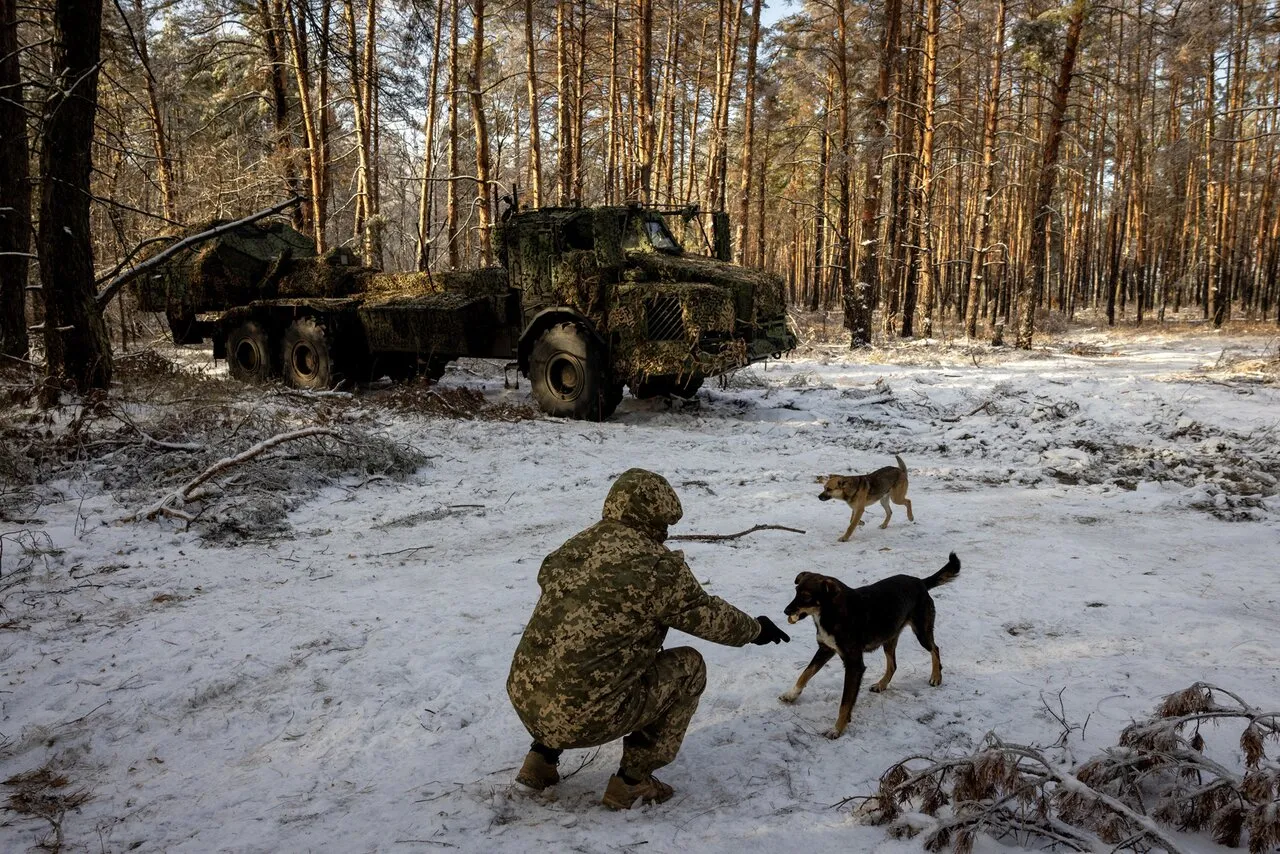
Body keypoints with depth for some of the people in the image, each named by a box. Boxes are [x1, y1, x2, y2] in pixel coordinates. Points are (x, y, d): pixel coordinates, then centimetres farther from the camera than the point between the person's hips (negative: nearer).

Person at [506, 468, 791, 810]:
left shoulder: (573, 548, 7)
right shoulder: (656, 566, -10)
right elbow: (709, 617, 2)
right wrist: (755, 628, 22)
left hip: (522, 701, 7)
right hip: (583, 719, -6)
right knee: (688, 667, 10)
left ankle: (542, 756, 24)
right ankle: (633, 780, 12)